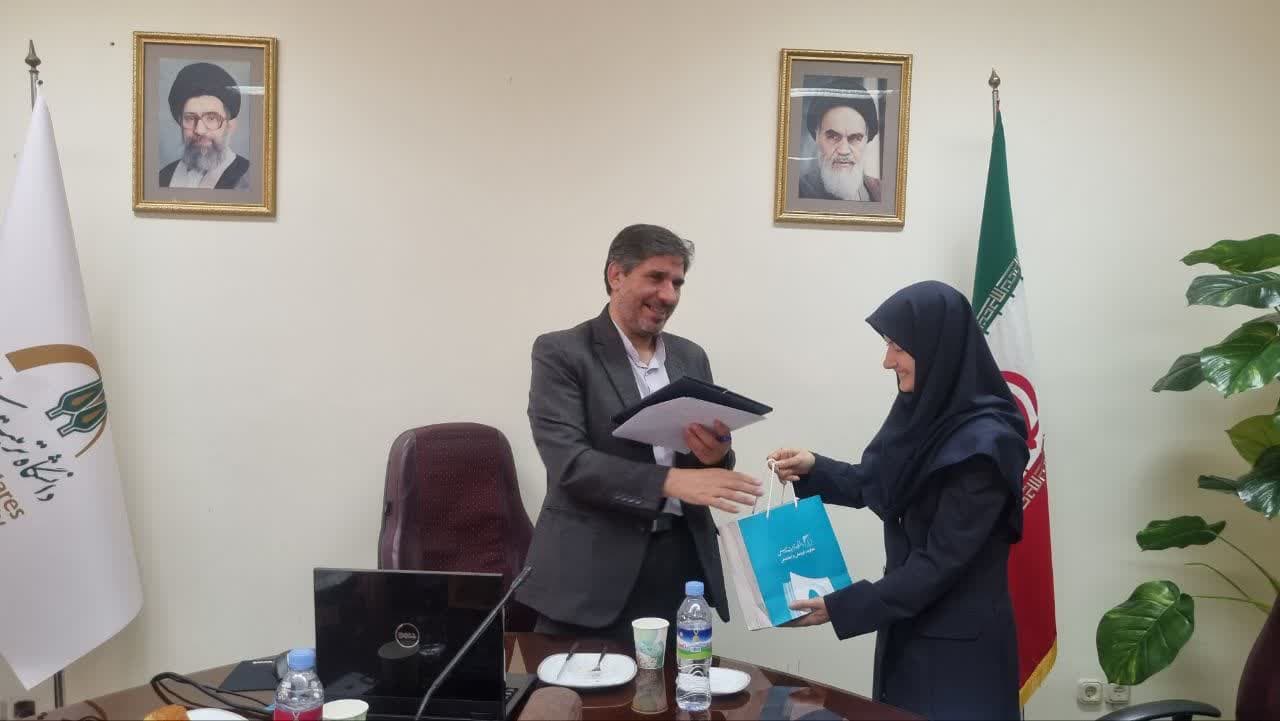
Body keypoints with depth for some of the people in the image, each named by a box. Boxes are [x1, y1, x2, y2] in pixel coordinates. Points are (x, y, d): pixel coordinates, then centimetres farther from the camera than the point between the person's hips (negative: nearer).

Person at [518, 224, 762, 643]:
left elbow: (708, 470, 13)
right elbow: (568, 463, -16)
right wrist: (670, 481, -26)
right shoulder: (561, 353, -5)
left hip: (681, 566, 5)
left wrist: (716, 455, -10)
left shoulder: (691, 357, 11)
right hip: (591, 573, -4)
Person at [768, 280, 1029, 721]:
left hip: (958, 643, -7)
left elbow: (942, 561, -23)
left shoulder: (983, 441, -24)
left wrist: (844, 608, -21)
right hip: (908, 626, 7)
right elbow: (878, 484, 13)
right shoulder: (924, 410, 1)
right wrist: (813, 469, -4)